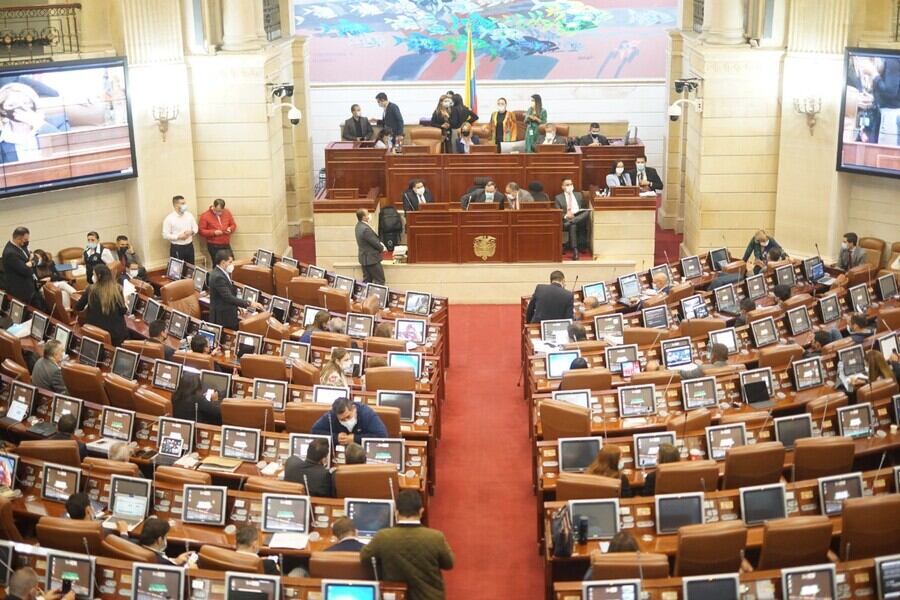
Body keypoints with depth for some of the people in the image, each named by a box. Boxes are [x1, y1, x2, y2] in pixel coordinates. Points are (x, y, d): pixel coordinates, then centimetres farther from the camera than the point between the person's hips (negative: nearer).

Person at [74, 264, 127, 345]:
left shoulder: (91, 289, -6)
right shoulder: (117, 289, -8)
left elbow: (78, 307, 4)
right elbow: (123, 311, -6)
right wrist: (126, 309, 16)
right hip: (115, 330, -2)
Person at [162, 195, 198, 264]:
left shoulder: (189, 215, 4)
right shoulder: (169, 218, -12)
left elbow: (196, 227, 13)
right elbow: (165, 235, -13)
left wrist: (191, 232, -10)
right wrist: (178, 237, -21)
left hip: (189, 246, 5)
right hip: (176, 248, -5)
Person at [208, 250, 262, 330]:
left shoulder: (220, 273, 9)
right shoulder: (218, 277, -22)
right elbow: (229, 297, -25)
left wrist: (237, 306, 7)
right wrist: (249, 304, -25)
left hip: (228, 315, 10)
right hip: (222, 317, -10)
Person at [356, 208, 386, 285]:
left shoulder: (359, 226, 5)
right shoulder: (365, 229, -26)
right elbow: (375, 242, -19)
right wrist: (382, 248, 0)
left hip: (365, 258, 10)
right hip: (371, 259, -10)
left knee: (367, 281, 13)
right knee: (380, 280, -2)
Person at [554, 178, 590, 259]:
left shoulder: (579, 195, 23)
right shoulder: (558, 197, 13)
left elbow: (585, 208, 19)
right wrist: (566, 216, -18)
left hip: (580, 217, 2)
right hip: (567, 219, -2)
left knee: (587, 213, -33)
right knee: (572, 225, -39)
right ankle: (575, 251, -45)